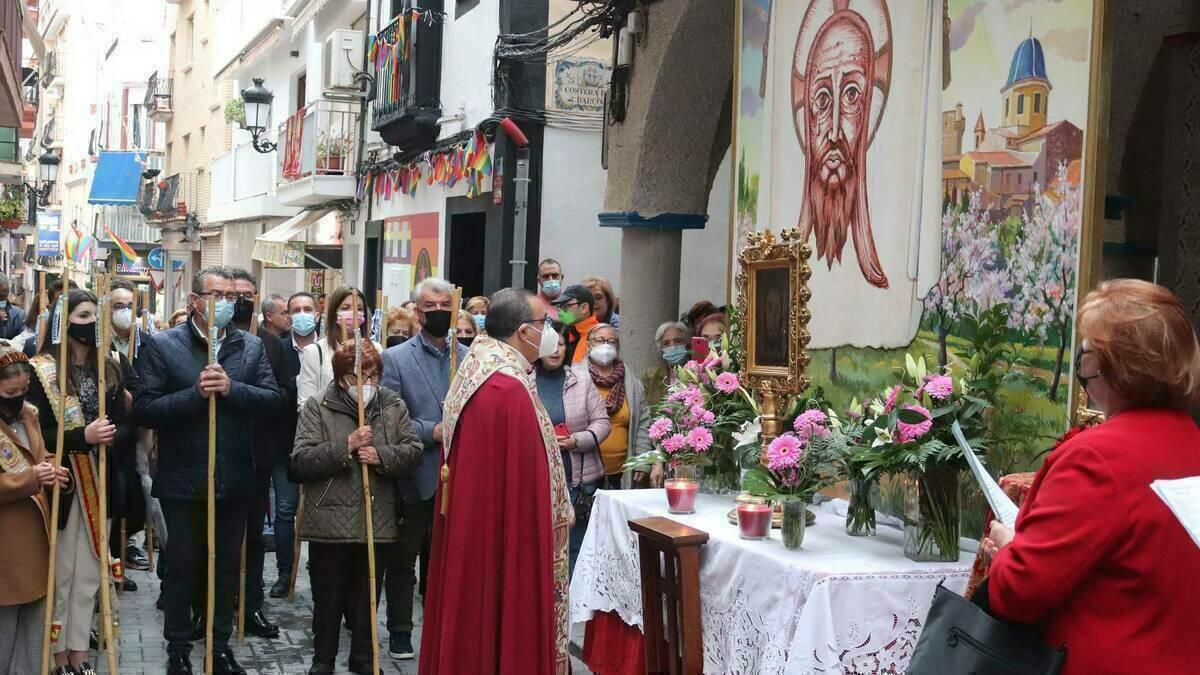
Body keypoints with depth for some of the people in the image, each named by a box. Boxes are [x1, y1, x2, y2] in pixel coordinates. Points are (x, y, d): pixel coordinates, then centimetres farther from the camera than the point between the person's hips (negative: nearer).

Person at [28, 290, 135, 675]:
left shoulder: (110, 367, 7)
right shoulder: (43, 370, -8)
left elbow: (126, 425, 6)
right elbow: (37, 433, -14)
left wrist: (112, 436, -16)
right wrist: (83, 437, -26)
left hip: (100, 484, 4)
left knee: (89, 573, 10)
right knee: (60, 573, 3)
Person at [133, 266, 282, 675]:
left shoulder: (251, 347, 5)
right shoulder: (161, 346, -5)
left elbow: (274, 398, -5)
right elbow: (144, 409, -13)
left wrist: (231, 388, -19)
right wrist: (195, 393, -23)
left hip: (235, 481, 3)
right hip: (183, 481, -3)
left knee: (228, 566, 14)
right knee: (180, 567, 8)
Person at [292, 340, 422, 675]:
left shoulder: (393, 406, 4)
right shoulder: (317, 407, -4)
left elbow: (413, 452, 0)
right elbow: (301, 462, -13)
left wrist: (382, 456, -18)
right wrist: (346, 446, -21)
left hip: (378, 520, 2)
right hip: (329, 521, -2)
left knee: (367, 597, 14)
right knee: (328, 598, 10)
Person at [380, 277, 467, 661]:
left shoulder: (470, 358, 6)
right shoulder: (395, 359, -1)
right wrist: (432, 432, -19)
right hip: (415, 478, -2)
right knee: (403, 560, 10)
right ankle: (400, 631, 22)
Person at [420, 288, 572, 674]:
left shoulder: (476, 371, 8)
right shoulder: (510, 389, -23)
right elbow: (522, 482, -21)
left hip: (472, 525, 10)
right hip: (504, 535, -10)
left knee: (473, 622, 16)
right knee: (503, 626, 1)